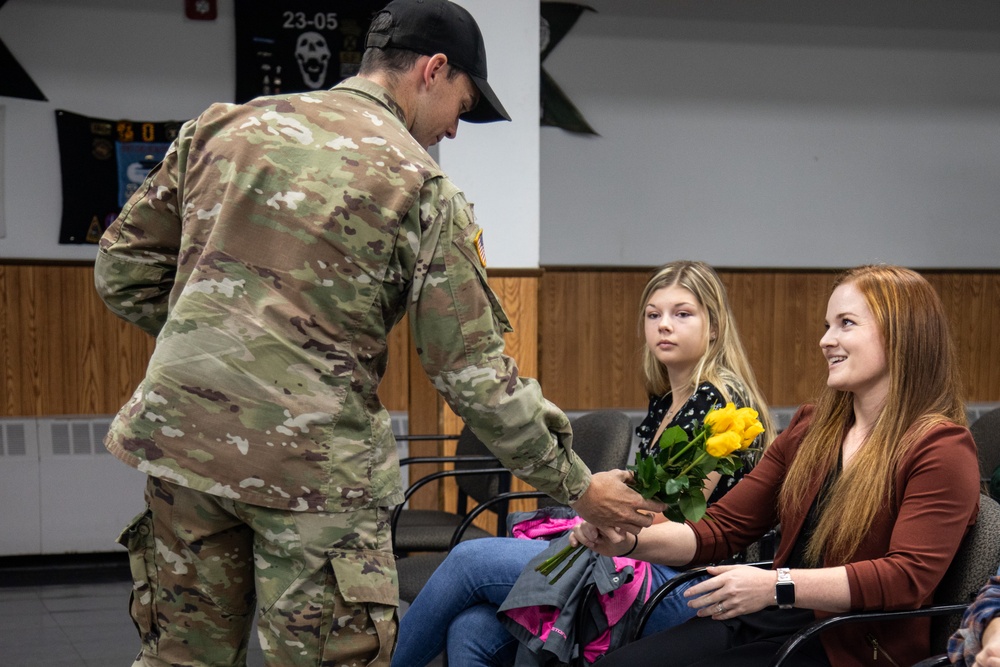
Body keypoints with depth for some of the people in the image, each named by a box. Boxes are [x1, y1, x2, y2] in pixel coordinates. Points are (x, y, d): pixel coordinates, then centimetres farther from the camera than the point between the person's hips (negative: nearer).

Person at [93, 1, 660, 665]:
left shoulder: (225, 125, 9)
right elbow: (475, 374, -4)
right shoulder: (422, 187, -3)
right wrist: (577, 485, 5)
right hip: (314, 461, -5)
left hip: (181, 433, 5)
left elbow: (124, 270, 11)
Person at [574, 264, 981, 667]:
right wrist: (628, 540, -4)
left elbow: (910, 576, -19)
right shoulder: (810, 429, 15)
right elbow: (722, 528, 13)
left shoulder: (942, 449, -7)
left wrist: (776, 586, -27)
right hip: (772, 622, 7)